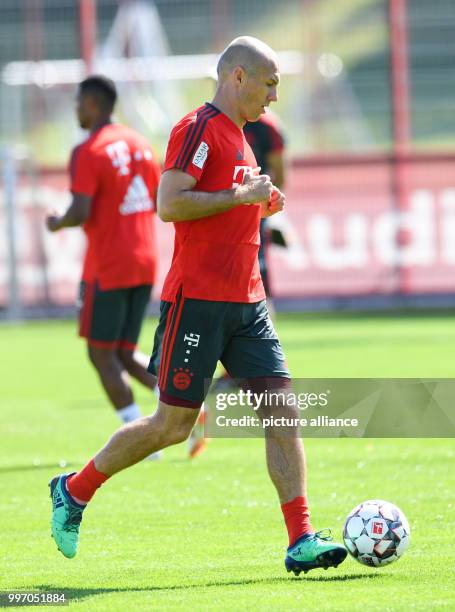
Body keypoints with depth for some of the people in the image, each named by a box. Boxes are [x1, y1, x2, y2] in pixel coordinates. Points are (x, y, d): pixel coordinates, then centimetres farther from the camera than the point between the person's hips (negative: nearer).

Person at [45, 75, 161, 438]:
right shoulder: (140, 144, 10)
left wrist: (57, 224, 0)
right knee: (126, 353, 14)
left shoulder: (88, 153, -13)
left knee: (101, 355, 3)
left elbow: (80, 214, -20)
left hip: (107, 269, -7)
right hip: (145, 264, 7)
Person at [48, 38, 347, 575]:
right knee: (172, 424, -2)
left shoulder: (237, 137, 18)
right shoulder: (199, 129, -10)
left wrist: (261, 205, 12)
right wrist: (241, 196, -18)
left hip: (246, 303, 8)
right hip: (197, 299, -8)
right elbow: (169, 205, -20)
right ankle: (74, 491, 17)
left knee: (282, 410, -3)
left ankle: (301, 542, -5)